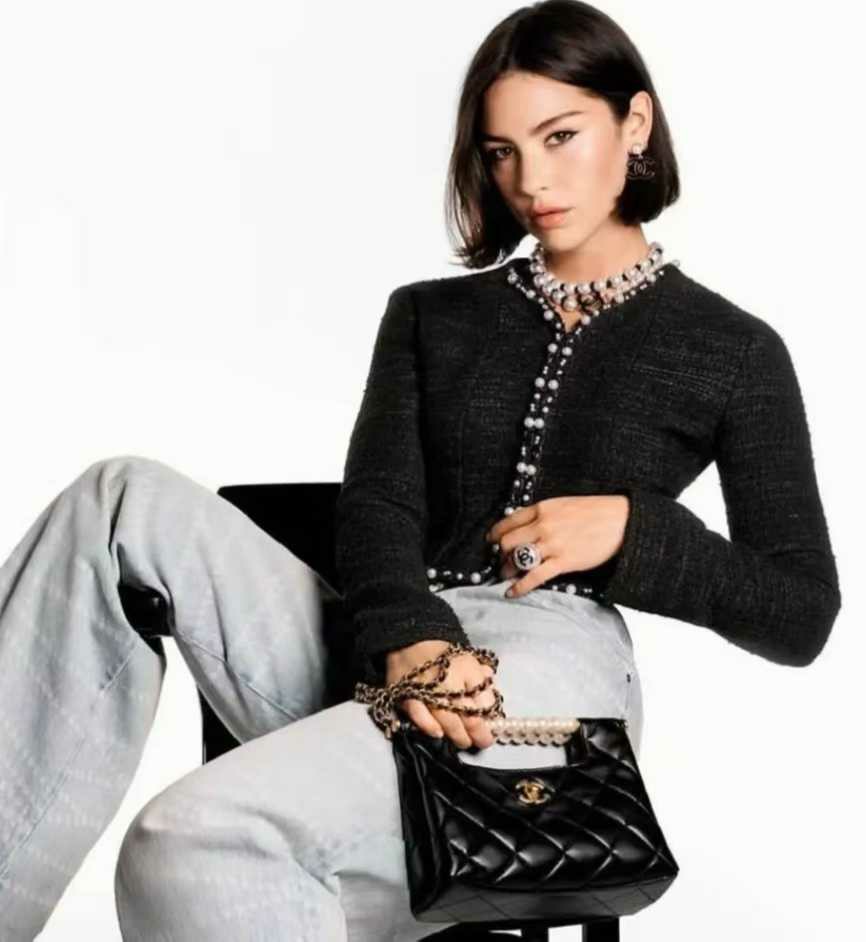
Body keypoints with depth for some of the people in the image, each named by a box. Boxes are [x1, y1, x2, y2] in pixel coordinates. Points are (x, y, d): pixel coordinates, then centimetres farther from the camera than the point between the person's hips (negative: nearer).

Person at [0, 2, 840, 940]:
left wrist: (631, 528, -7)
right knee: (130, 500, -22)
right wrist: (410, 638, -18)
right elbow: (375, 508, 5)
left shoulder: (732, 350, 13)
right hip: (379, 659, 5)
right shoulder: (429, 315, 22)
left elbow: (801, 617, 10)